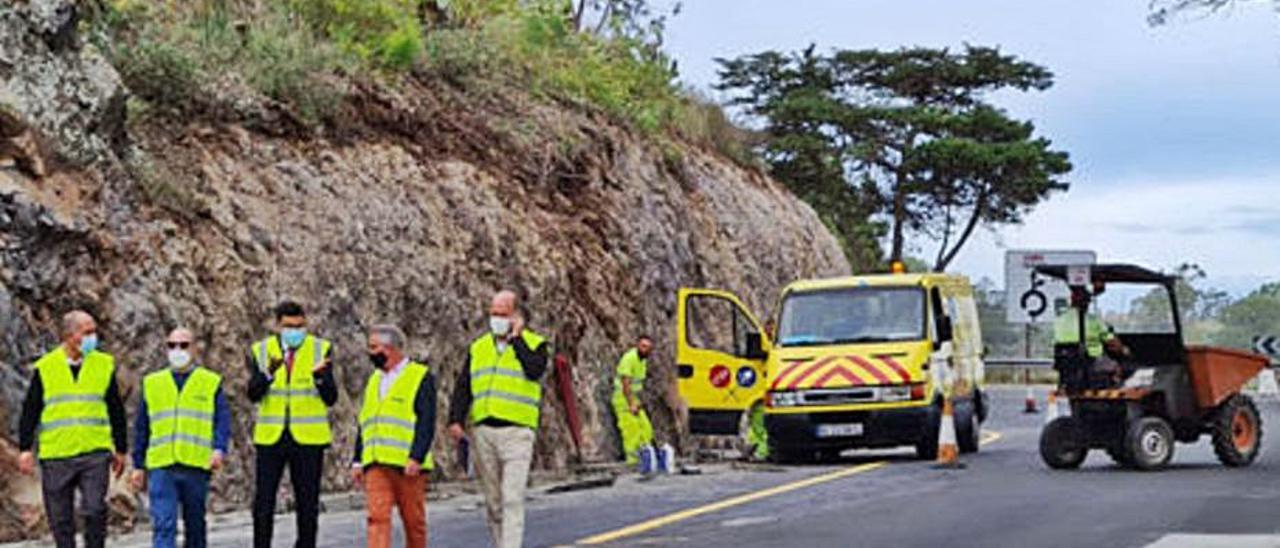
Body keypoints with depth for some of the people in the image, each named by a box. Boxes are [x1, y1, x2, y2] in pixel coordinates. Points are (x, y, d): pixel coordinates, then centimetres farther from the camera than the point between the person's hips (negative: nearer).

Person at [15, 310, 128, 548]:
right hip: (55, 455, 0)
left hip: (95, 453, 0)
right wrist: (25, 448, -1)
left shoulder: (104, 365, 7)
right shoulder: (45, 368, 3)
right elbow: (30, 412, 7)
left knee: (95, 510, -13)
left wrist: (120, 450, 13)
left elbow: (116, 410, 13)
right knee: (61, 519, 5)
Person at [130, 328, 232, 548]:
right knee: (163, 525, -10)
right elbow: (141, 428, 16)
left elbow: (222, 421, 0)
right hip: (160, 466, 1)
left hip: (197, 466, 0)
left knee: (194, 524, 11)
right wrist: (138, 466, 12)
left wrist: (219, 449, -17)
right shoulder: (151, 383, 14)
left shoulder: (211, 383, 8)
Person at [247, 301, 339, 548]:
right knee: (263, 504, 0)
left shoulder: (321, 350, 2)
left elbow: (331, 399, -3)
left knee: (308, 505, 4)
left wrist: (320, 377, -22)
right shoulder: (260, 351, 4)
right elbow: (253, 394, -8)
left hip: (308, 438, 0)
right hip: (270, 437, 1)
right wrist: (268, 373, -27)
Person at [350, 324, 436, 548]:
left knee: (414, 521, 4)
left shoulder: (421, 377, -1)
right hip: (376, 464, 5)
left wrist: (416, 458, -18)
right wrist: (357, 461, 14)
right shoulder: (374, 380, 19)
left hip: (407, 466, -5)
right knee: (377, 517, -7)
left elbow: (426, 422, -9)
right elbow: (363, 423, 21)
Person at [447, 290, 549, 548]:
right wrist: (456, 420, -4)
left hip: (516, 432, -4)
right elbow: (463, 387, 10)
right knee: (492, 502, 9)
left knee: (512, 499, -12)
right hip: (482, 432, 4)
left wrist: (516, 338, -9)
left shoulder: (534, 344, 3)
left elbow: (535, 371, -18)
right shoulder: (478, 348, 15)